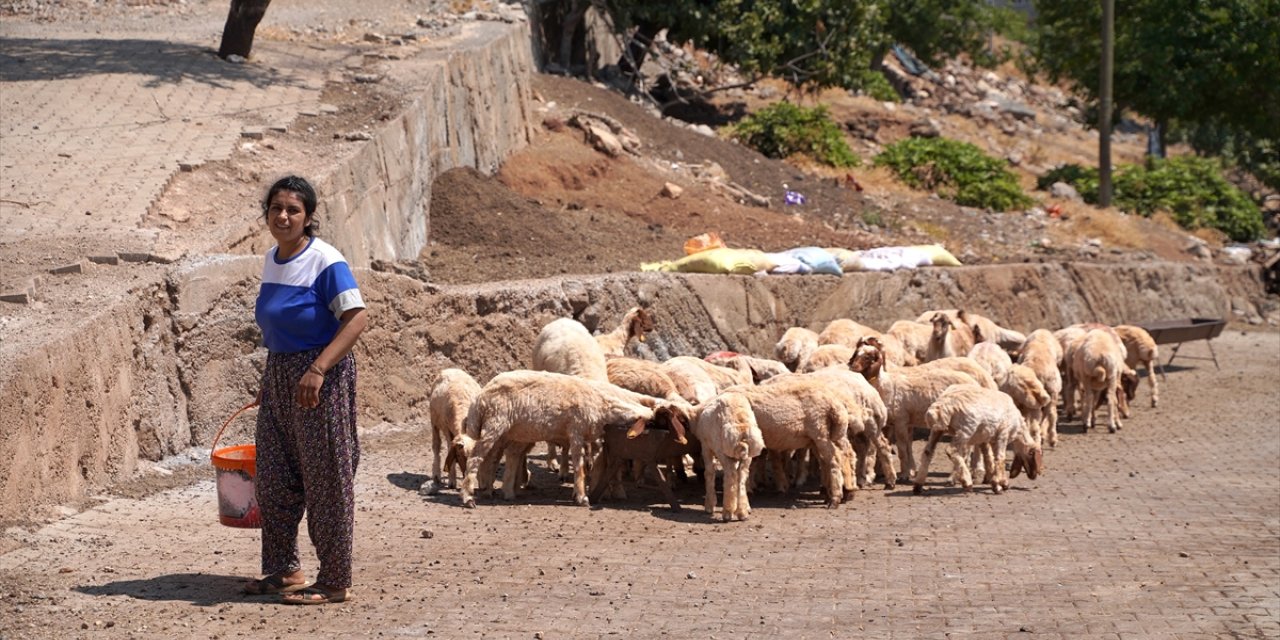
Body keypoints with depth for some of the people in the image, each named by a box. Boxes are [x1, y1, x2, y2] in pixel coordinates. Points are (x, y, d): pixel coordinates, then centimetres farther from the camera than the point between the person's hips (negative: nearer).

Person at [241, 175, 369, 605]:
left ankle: (335, 582, 5)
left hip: (319, 378, -8)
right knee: (273, 479, 13)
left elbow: (357, 318, -22)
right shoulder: (272, 259, 10)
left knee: (325, 481, -2)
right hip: (279, 376, 8)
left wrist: (317, 370, -29)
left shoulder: (325, 261, -15)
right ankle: (283, 569, 27)